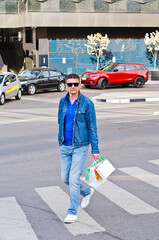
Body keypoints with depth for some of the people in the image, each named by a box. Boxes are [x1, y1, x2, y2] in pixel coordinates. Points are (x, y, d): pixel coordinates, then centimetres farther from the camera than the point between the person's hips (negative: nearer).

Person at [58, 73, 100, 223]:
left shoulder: (87, 103, -9)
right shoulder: (62, 102, 5)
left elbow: (92, 127, -7)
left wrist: (95, 149, -9)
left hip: (80, 147, -5)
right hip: (65, 147, 5)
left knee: (74, 179, -8)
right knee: (65, 179, 9)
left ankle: (72, 212, 4)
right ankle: (87, 192, 36)